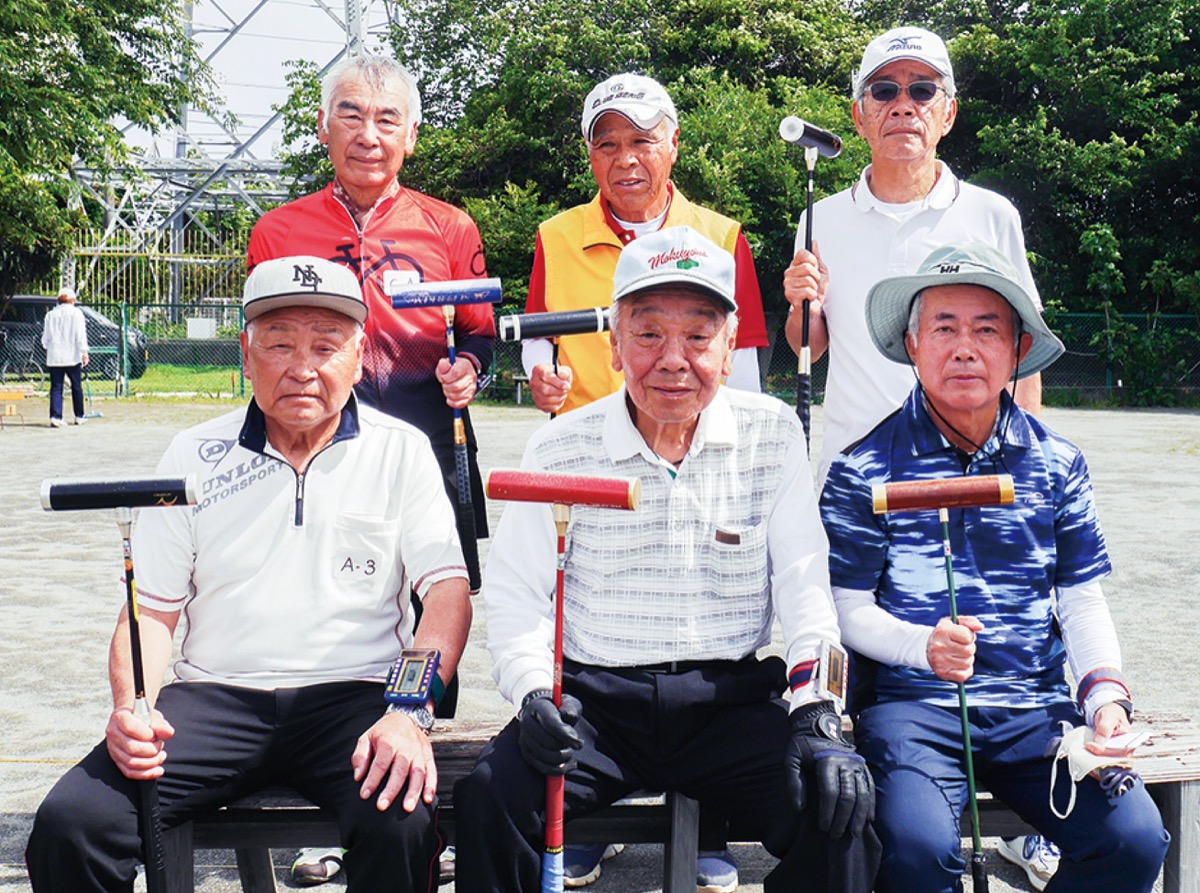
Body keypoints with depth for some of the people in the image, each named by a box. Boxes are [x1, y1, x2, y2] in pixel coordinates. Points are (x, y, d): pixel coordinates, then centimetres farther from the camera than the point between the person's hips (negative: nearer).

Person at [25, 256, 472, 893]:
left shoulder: (400, 451, 6)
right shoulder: (194, 456, 11)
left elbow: (448, 590, -3)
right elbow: (152, 609, 10)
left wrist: (411, 712, -19)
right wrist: (131, 707, -10)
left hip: (353, 694, -2)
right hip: (214, 696, 2)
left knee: (402, 825, -33)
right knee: (68, 821, -21)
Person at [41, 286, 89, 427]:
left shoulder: (50, 315, 8)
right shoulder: (76, 313, -3)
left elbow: (45, 338, 11)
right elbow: (80, 335, -8)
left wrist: (48, 350, 24)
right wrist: (84, 352, -6)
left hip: (54, 357, 2)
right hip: (72, 356, -2)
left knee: (56, 388, 1)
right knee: (76, 386, 9)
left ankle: (55, 417, -11)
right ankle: (79, 416, 16)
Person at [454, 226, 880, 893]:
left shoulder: (772, 434, 5)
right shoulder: (560, 451, 3)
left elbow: (805, 581, 0)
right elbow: (514, 596, 3)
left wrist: (818, 712, -13)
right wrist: (534, 690, -16)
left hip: (732, 703, 0)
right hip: (595, 702, 0)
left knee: (839, 803, -24)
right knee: (489, 795, -26)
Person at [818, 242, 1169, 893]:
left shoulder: (1056, 465, 11)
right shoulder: (865, 470, 1)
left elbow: (1082, 602, 11)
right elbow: (850, 611, 0)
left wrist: (1106, 692, -7)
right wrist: (925, 646, -19)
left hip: (1035, 708, 3)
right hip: (912, 701, -3)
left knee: (1134, 838, -19)